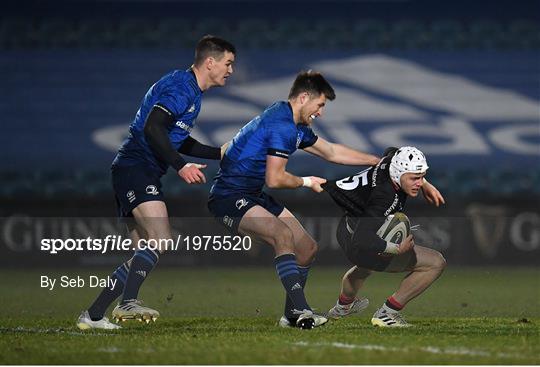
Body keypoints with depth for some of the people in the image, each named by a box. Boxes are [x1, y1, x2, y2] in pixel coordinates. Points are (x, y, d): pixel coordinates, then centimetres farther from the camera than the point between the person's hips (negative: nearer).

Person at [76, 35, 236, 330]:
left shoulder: (192, 92, 20)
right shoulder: (181, 87, -12)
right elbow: (152, 128, -24)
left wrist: (221, 152, 30)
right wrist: (181, 166, -27)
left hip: (143, 173, 10)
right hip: (135, 169, -10)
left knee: (146, 255, 8)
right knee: (161, 240, -25)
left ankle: (92, 315, 10)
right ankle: (127, 303, -36)